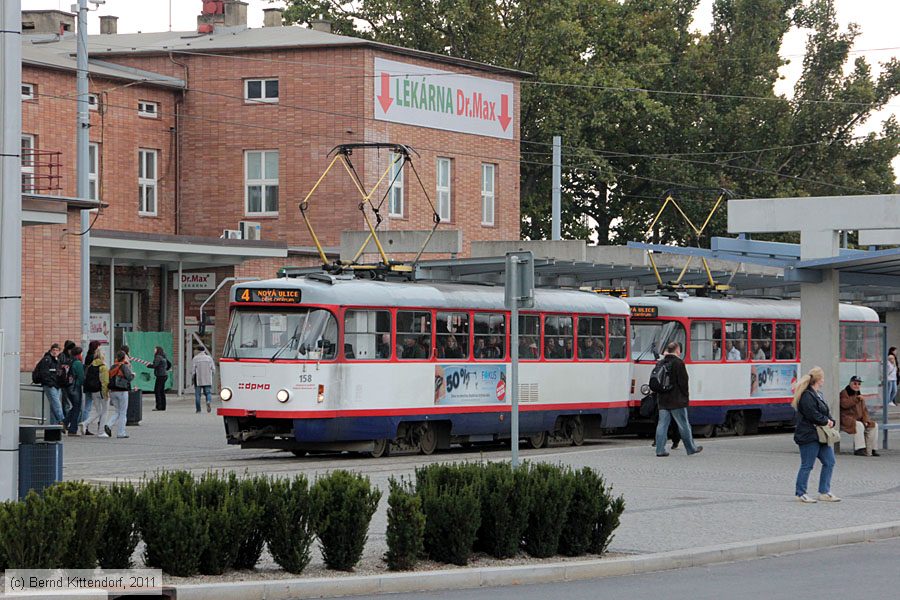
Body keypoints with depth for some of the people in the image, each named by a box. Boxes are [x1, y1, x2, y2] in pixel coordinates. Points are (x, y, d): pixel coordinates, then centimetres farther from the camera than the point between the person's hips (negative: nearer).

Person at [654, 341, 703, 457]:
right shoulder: (678, 363, -12)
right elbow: (683, 382, -11)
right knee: (684, 425, 4)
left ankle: (660, 449, -2)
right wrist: (686, 396, -3)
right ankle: (691, 448, 13)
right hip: (677, 400, -6)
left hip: (663, 400, 6)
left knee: (662, 424, 4)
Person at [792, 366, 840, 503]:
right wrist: (826, 421, -7)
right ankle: (801, 493, 6)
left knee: (829, 462, 8)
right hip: (808, 435, -10)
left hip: (821, 435, 10)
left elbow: (826, 411, 19)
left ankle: (824, 492, 13)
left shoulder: (817, 394, 17)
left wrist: (830, 421, -1)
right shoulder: (807, 396, -17)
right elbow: (813, 415, -22)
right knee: (807, 465, -3)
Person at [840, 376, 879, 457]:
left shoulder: (859, 395, 22)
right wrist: (856, 399, -30)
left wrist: (865, 420, 2)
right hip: (847, 419, -8)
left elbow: (864, 410, 20)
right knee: (859, 425, -35)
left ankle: (870, 450, -8)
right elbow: (844, 404, -22)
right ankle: (859, 449, -35)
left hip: (858, 419, 8)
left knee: (874, 425, -8)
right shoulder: (844, 393, -2)